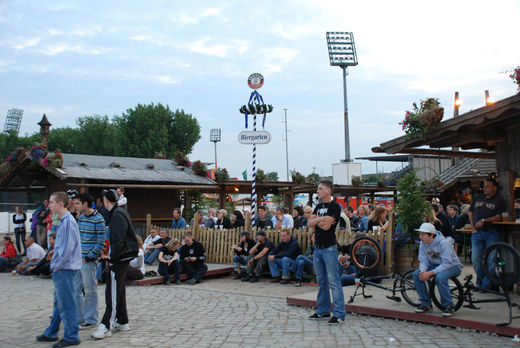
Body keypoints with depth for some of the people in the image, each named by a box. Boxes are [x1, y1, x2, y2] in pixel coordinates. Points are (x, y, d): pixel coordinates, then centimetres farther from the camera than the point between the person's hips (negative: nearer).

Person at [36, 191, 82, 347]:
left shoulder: (68, 222, -19)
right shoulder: (63, 220, 13)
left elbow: (68, 248, -23)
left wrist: (56, 265, -14)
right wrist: (55, 263, 16)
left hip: (65, 269, -10)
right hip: (61, 269, 10)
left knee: (66, 303, -2)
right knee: (59, 302, 19)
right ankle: (51, 333, 31)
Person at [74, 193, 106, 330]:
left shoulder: (98, 219, -13)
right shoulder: (81, 217, 10)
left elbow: (101, 243, -14)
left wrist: (88, 257, -15)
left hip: (89, 260, -8)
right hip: (78, 258, 8)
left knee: (90, 290, 1)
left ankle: (91, 319, 13)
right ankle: (80, 317, 26)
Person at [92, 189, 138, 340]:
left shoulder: (117, 215, -17)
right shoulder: (118, 213, 15)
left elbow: (118, 241, -24)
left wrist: (112, 259, -17)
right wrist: (112, 257, 16)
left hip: (120, 258, -10)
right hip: (122, 257, 10)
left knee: (112, 292, -9)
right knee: (119, 290, 16)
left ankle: (106, 326, -6)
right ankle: (122, 322, 24)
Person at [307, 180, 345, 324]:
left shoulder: (334, 207, -9)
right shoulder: (319, 206, 16)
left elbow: (326, 226, -18)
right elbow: (309, 223, 6)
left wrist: (316, 220, -2)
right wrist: (320, 219, -10)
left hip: (329, 248, -8)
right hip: (318, 247, 8)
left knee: (333, 281, -8)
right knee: (321, 281, 14)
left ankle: (339, 314, -4)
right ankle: (323, 311, 23)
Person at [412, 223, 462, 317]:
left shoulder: (443, 243, -26)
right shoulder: (423, 243, -7)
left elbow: (447, 263, -30)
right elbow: (423, 261, -4)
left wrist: (430, 273, -37)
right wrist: (423, 271, -27)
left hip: (452, 266, -6)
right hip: (436, 265, 7)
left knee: (440, 277, -38)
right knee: (416, 274, -16)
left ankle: (448, 306, -19)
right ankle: (425, 303, -4)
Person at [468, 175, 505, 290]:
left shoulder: (499, 200, 0)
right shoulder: (478, 198, 16)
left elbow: (499, 217, -10)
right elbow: (470, 212, 21)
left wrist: (484, 221, -17)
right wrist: (473, 227, 9)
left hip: (492, 234, -4)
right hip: (477, 233, 4)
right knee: (475, 260, 1)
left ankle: (486, 285, 5)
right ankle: (480, 283, 19)